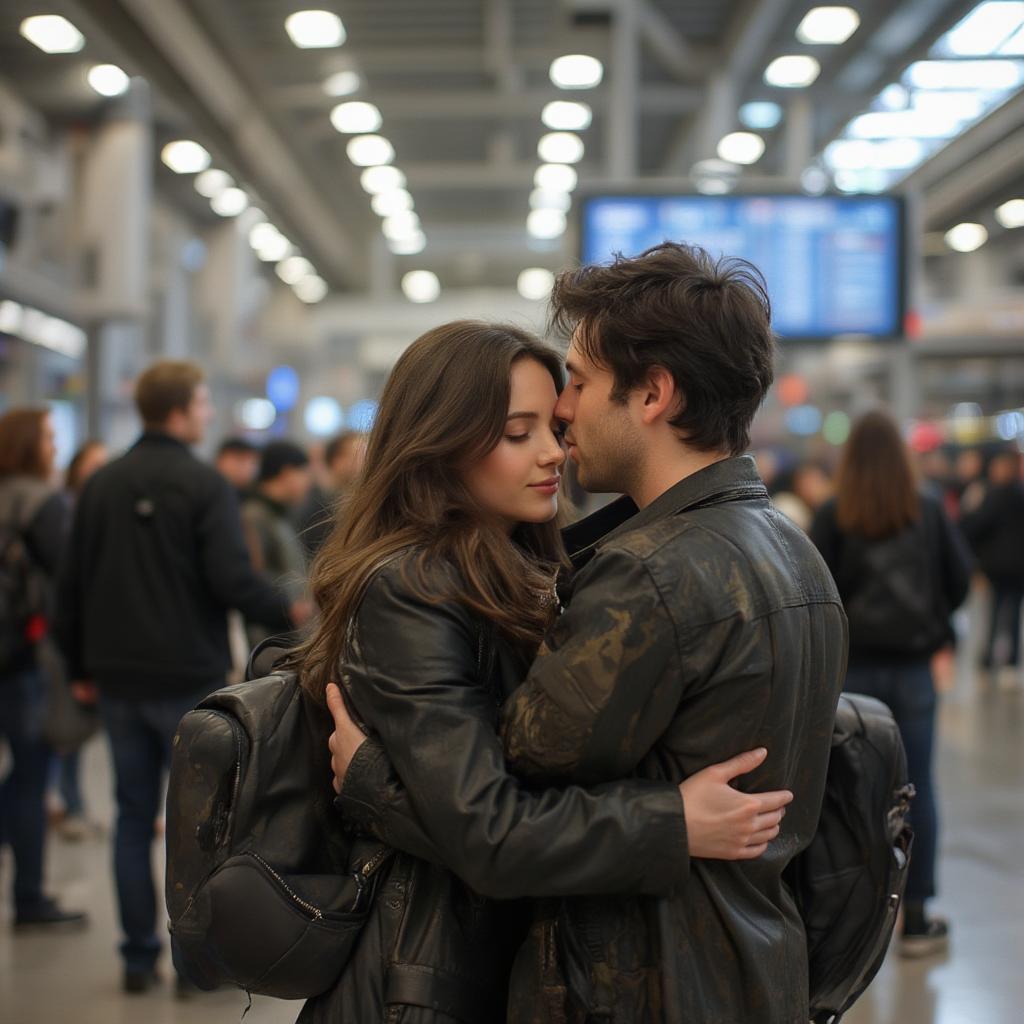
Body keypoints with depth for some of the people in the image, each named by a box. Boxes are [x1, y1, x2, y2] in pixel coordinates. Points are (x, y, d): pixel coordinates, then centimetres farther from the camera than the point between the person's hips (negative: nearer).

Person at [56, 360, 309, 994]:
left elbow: (73, 584, 9)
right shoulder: (205, 484, -11)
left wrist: (82, 668, 18)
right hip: (189, 678, -5)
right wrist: (288, 612, -3)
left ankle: (139, 955, 14)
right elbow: (232, 579, -19)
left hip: (120, 679, 5)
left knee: (134, 817, 10)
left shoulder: (101, 486, 7)